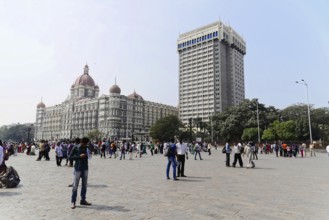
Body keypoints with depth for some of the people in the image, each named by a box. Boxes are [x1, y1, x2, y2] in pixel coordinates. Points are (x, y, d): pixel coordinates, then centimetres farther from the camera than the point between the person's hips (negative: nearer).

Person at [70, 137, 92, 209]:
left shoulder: (86, 148, 7)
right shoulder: (75, 148, -5)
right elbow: (70, 156, -6)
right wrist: (79, 156, -16)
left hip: (85, 168, 5)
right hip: (78, 168, -5)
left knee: (84, 185, 10)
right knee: (75, 185, -2)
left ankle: (83, 200, 20)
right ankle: (73, 202, 7)